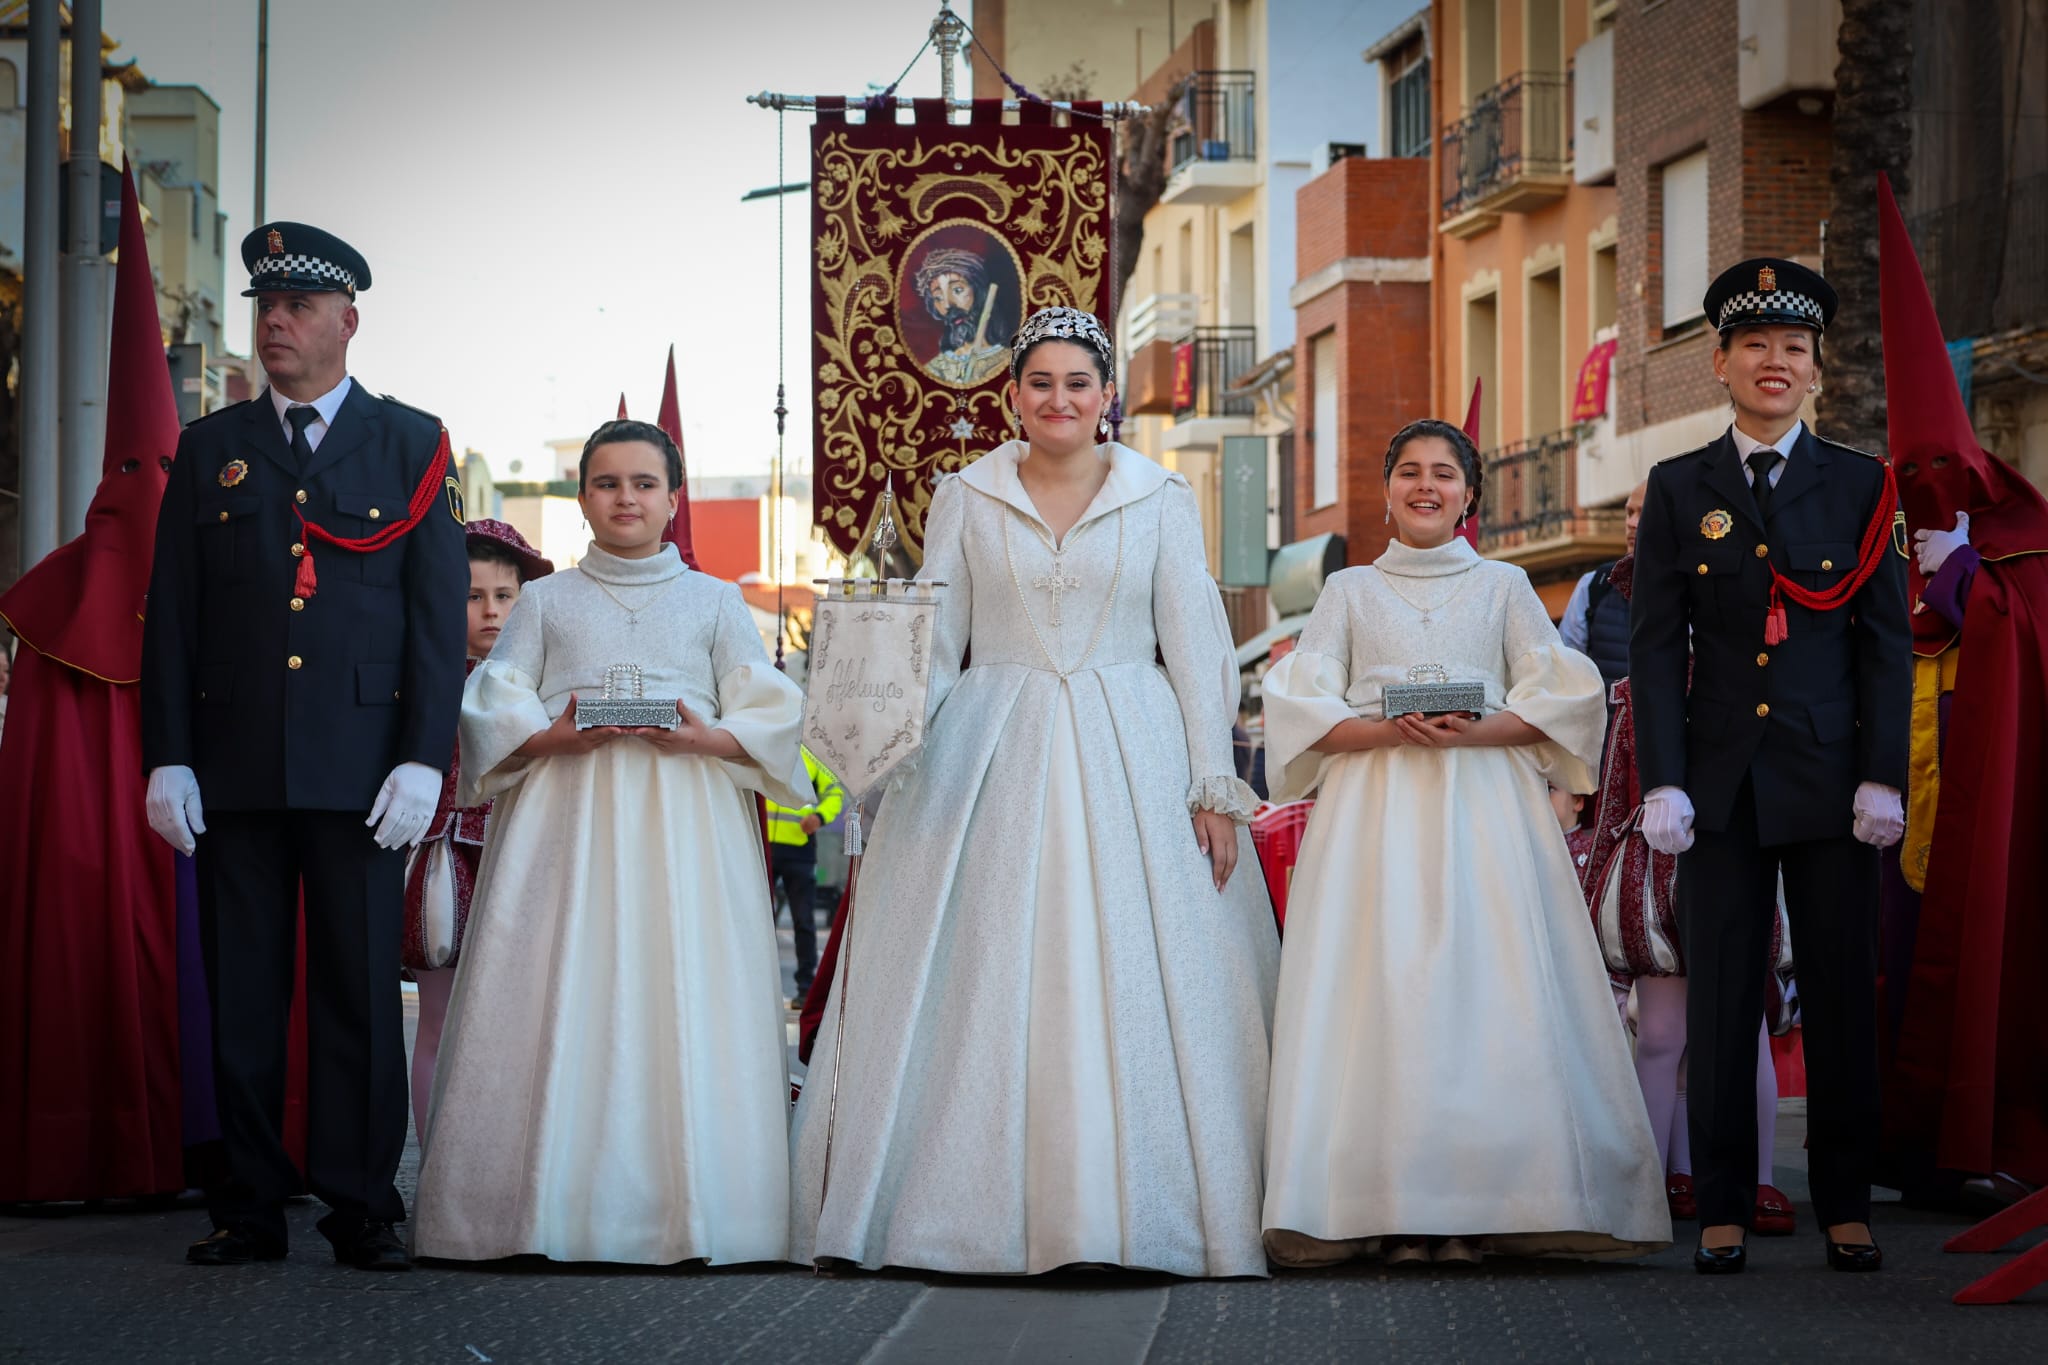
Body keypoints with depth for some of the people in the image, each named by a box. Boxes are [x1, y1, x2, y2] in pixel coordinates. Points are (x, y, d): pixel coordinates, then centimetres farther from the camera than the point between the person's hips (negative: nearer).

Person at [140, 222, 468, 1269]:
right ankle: (250, 1209, 10)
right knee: (241, 995, 4)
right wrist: (166, 758, 0)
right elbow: (170, 613, 9)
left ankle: (362, 1209, 6)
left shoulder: (411, 444, 7)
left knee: (360, 991, -1)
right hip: (235, 769, 2)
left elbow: (441, 612, 2)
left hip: (361, 769, -2)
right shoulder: (211, 448, 12)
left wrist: (423, 758, -7)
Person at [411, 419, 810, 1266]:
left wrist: (707, 737, -11)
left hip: (687, 825, 0)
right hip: (565, 819, 0)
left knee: (684, 1001, -8)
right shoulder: (545, 602, 16)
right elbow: (490, 711, 8)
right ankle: (554, 1206, -6)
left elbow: (772, 716, 9)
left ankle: (687, 1212, -6)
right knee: (564, 1007, -8)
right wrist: (552, 737, -11)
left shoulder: (715, 602, 15)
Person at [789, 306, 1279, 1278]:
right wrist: (896, 754, -4)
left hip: (1130, 761, 0)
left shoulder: (1162, 501, 7)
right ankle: (987, 1212, 1)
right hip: (991, 760, 1)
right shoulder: (963, 499, 9)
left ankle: (1136, 1212, 0)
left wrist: (1214, 787, -3)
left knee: (1134, 989, -4)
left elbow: (1195, 647, 4)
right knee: (981, 993, -3)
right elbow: (933, 646, 8)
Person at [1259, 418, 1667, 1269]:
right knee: (1380, 992, -10)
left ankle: (1476, 1207, -9)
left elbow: (1564, 700, 6)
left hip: (1484, 810, 0)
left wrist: (1472, 732, -11)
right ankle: (1394, 1213, -11)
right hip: (1373, 810, 0)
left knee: (1483, 993, -10)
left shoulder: (1504, 587, 14)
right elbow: (1298, 709, 7)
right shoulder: (1350, 591, 15)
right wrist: (1385, 730, -11)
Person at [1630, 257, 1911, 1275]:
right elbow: (1655, 645, 4)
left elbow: (1886, 643, 5)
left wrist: (1881, 776, -4)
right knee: (1719, 995, 1)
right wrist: (1661, 782, -4)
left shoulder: (1860, 486, 7)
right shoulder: (1679, 489, 8)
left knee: (1841, 991, 2)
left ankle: (1845, 1206, 10)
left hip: (1830, 778, 0)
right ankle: (1723, 1210, 7)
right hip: (1721, 779, 0)